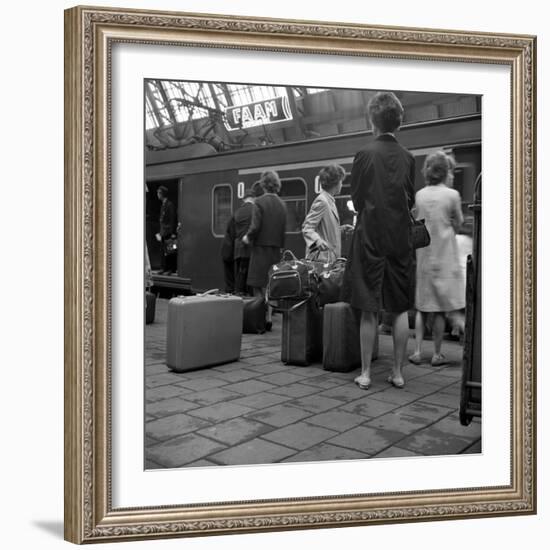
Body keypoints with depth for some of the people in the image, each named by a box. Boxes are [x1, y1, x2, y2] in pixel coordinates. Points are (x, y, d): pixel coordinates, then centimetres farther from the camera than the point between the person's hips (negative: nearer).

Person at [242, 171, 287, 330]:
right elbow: (283, 229, 6)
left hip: (261, 248, -5)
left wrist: (247, 237, 2)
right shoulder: (282, 204, 6)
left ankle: (260, 321, -2)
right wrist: (279, 245, 16)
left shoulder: (259, 202, -9)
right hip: (276, 250, 6)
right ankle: (268, 318, 16)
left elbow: (255, 227, -16)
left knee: (259, 287, 0)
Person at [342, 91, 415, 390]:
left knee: (369, 310, 3)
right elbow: (411, 201, 9)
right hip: (400, 239, 3)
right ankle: (397, 372, 16)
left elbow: (356, 200, -2)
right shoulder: (407, 157, 2)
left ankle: (365, 373, 9)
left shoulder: (365, 154, -8)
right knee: (400, 309, 9)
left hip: (370, 237, -3)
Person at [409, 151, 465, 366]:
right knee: (440, 309, 4)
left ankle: (417, 351, 8)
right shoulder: (452, 195, -8)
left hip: (422, 256, 3)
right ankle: (437, 354, 10)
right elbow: (458, 224, 3)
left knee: (421, 307, 11)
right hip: (444, 256, -3)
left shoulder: (419, 195, 3)